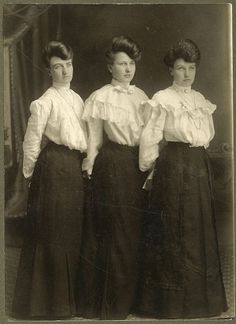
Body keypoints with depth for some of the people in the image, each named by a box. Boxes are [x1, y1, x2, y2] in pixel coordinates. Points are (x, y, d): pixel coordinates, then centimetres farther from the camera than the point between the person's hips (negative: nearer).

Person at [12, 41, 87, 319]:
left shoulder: (77, 98, 13)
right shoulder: (45, 101, -8)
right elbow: (31, 143, -6)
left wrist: (86, 162, 13)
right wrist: (30, 174, 0)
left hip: (76, 165, 7)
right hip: (54, 165, -7)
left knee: (72, 230, 12)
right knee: (52, 232, 1)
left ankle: (70, 294, 26)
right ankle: (48, 299, 16)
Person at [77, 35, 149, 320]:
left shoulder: (140, 94, 11)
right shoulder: (101, 97, -4)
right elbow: (95, 138, -2)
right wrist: (89, 164, -11)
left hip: (139, 164, 5)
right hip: (113, 165, -5)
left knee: (136, 227, 9)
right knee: (116, 229, 0)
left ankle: (132, 294, 25)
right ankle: (113, 303, 15)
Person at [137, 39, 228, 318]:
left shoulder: (202, 100, 13)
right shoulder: (162, 100, -5)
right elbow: (150, 138, -6)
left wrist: (195, 157, 14)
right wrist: (149, 167, -3)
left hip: (200, 168, 6)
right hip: (173, 168, -6)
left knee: (200, 229, 9)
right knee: (173, 232, -1)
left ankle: (200, 296, 22)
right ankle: (170, 300, 11)